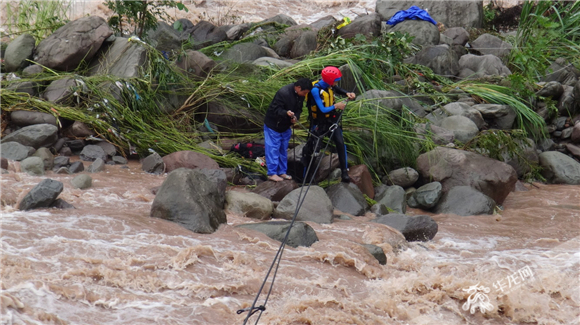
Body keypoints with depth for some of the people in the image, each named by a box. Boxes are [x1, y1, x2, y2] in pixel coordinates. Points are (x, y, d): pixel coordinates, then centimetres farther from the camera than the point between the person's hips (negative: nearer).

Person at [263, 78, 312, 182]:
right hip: (273, 125, -8)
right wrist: (286, 113, -45)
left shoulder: (300, 95, -3)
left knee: (283, 149, 13)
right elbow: (276, 109, -27)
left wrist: (295, 117, -16)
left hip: (285, 126, 8)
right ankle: (272, 173, 1)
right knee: (273, 148, -4)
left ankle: (282, 172, 21)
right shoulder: (283, 93, -28)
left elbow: (299, 109, 6)